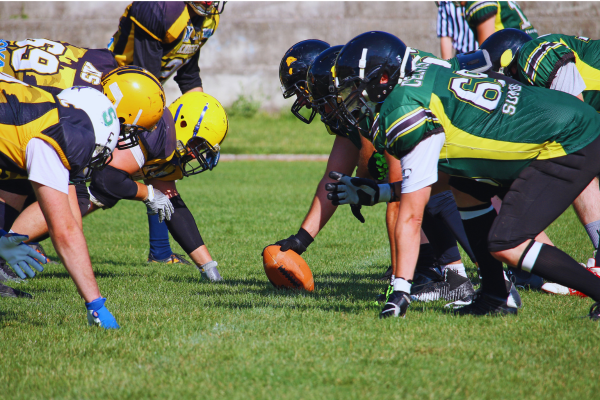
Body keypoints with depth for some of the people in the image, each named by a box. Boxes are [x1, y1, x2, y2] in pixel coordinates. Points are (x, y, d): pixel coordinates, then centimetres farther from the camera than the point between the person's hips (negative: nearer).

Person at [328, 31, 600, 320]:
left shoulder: (406, 111, -15)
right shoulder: (423, 83, 13)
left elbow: (412, 215, -16)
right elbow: (442, 176, 20)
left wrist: (399, 292, -14)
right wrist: (375, 193, 22)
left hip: (573, 144, -10)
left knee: (506, 246, -13)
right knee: (466, 188, 16)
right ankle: (495, 297, 16)